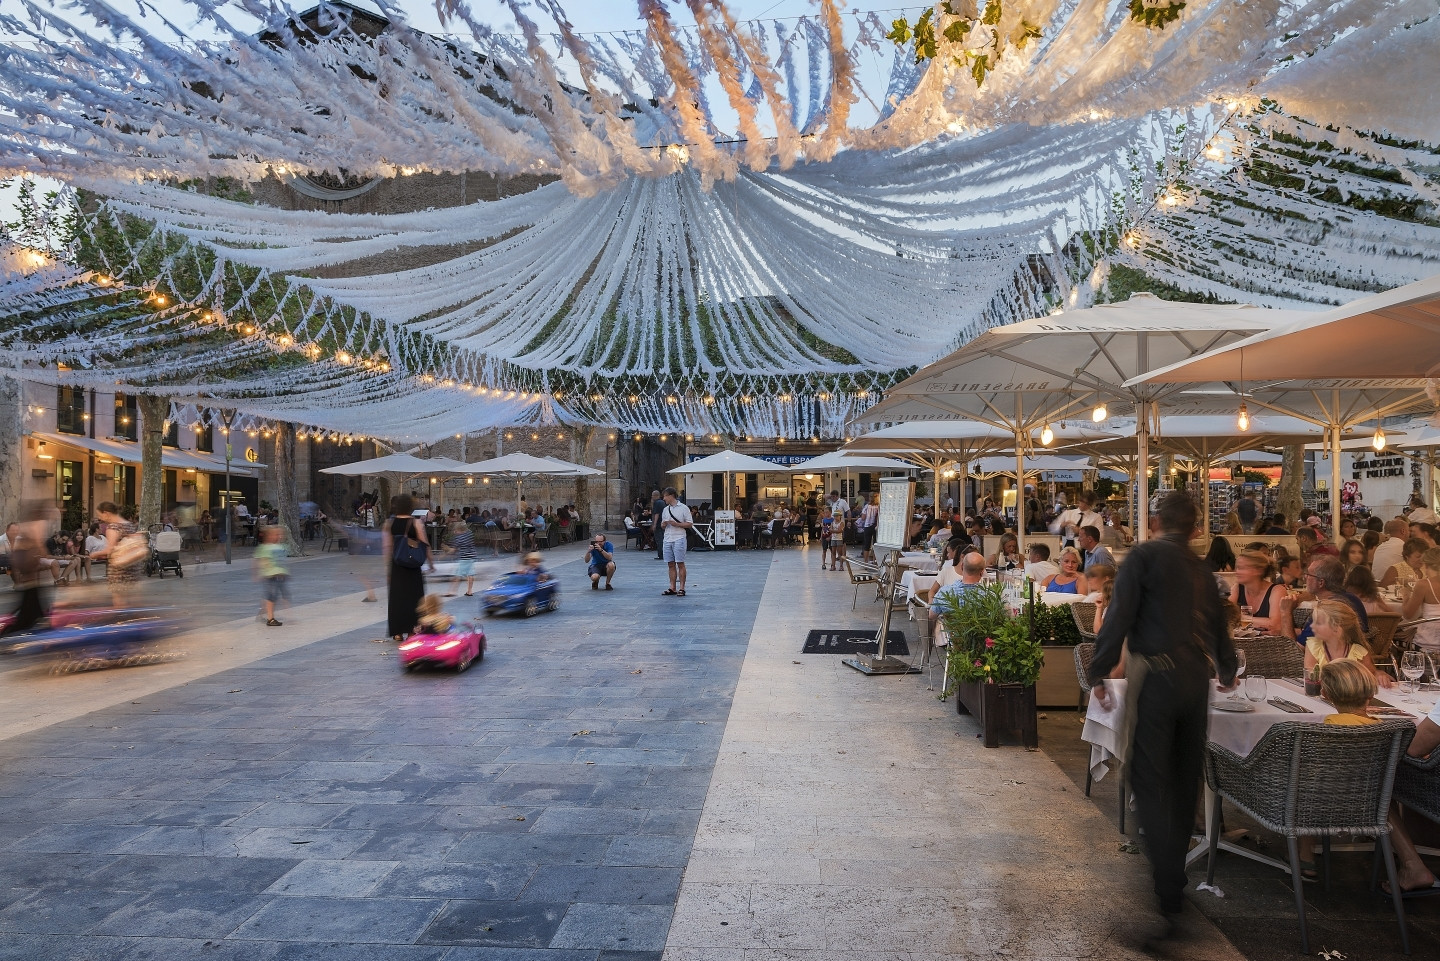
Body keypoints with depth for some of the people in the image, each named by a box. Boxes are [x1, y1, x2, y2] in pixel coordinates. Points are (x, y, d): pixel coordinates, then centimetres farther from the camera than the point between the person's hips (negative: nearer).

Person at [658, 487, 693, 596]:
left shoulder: (683, 508, -2)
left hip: (679, 539, -6)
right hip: (667, 539, 6)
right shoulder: (665, 509, 16)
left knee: (680, 564, -5)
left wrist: (677, 524, -15)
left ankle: (681, 588, -2)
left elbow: (690, 524, -5)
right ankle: (672, 588, 10)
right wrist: (663, 525, -1)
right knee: (671, 564, 6)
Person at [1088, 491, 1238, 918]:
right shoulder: (1200, 568, 14)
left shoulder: (1144, 555, -3)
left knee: (1151, 779, -1)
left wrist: (1099, 672, -7)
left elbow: (1119, 615, -12)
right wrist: (1226, 673, 45)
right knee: (1185, 777, 16)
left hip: (1156, 676, -6)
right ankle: (1174, 863, 29)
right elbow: (1218, 626, 27)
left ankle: (1169, 886, -4)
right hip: (1196, 678, 6)